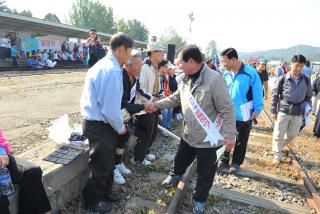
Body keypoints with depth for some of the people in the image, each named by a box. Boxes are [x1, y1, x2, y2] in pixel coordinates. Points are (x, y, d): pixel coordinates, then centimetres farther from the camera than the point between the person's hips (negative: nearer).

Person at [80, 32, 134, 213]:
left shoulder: (104, 64, 9)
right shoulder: (113, 70, -25)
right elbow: (110, 109, -26)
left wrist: (120, 121, 12)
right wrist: (120, 127, -9)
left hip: (98, 121, 10)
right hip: (100, 125, -10)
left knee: (107, 161, 25)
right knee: (101, 164, 11)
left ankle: (105, 193, 46)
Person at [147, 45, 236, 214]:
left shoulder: (214, 79, -24)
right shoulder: (186, 79, 1)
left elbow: (227, 110, -21)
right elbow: (175, 98, 14)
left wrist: (229, 134, -21)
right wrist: (157, 105, 6)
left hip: (208, 137, -6)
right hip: (188, 134, 7)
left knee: (205, 172, 12)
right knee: (180, 159, 28)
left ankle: (199, 199, 36)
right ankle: (175, 175, 60)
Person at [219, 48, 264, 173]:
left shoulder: (250, 73, -16)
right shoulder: (226, 74, -1)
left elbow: (257, 93, -10)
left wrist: (257, 110, -10)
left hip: (244, 115, -3)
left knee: (241, 141, 14)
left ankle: (236, 162, 33)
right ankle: (224, 160, 31)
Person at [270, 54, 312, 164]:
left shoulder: (306, 80, 1)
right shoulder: (282, 79, -8)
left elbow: (308, 97, 12)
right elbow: (275, 95, -3)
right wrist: (273, 111, -3)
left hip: (298, 113, 3)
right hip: (283, 111, -3)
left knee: (292, 135, 12)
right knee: (278, 135, 4)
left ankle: (280, 144, 41)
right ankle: (277, 155, 21)